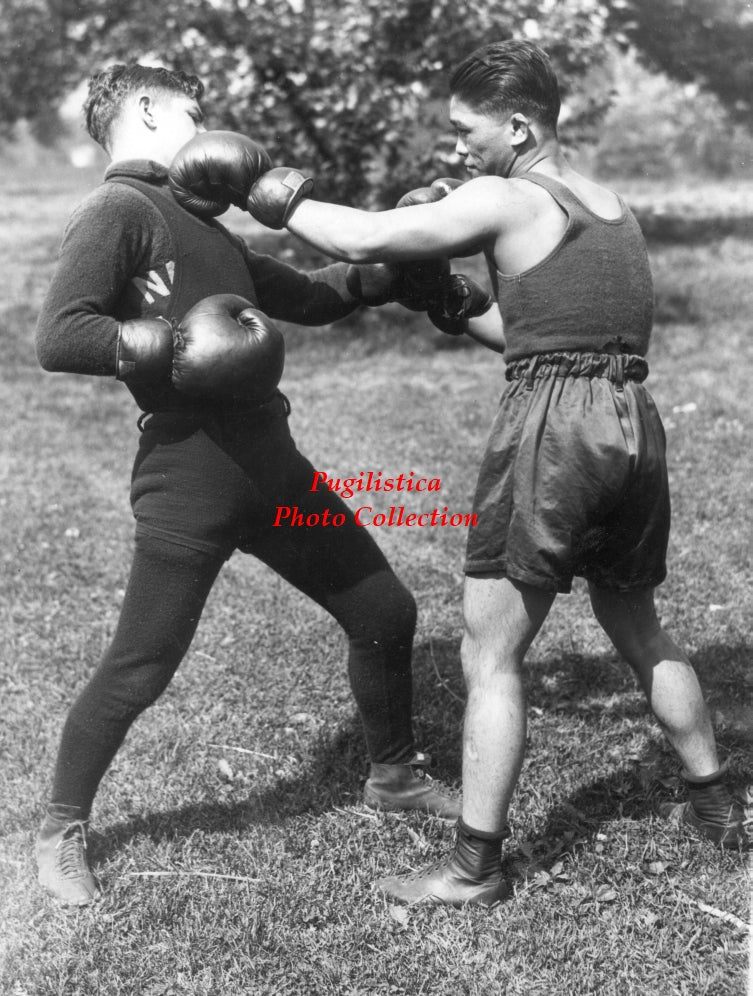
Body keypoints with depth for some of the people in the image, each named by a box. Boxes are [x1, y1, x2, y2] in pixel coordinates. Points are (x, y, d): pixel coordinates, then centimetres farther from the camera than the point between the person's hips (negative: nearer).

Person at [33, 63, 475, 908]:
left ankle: (394, 776, 36)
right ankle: (62, 831, 24)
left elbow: (306, 297, 27)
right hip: (188, 481, -9)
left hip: (275, 467, 9)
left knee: (386, 613, 14)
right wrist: (178, 347, -23)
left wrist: (401, 271, 18)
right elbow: (57, 338, -20)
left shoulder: (199, 223, 19)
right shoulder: (117, 211, -8)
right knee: (137, 672, 0)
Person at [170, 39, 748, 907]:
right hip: (633, 423, 8)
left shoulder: (503, 201, -5)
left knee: (489, 654, 1)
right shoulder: (613, 210, 19)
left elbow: (362, 240, -9)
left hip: (551, 425, -8)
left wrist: (283, 203, 6)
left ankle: (474, 866, 7)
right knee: (638, 630, 25)